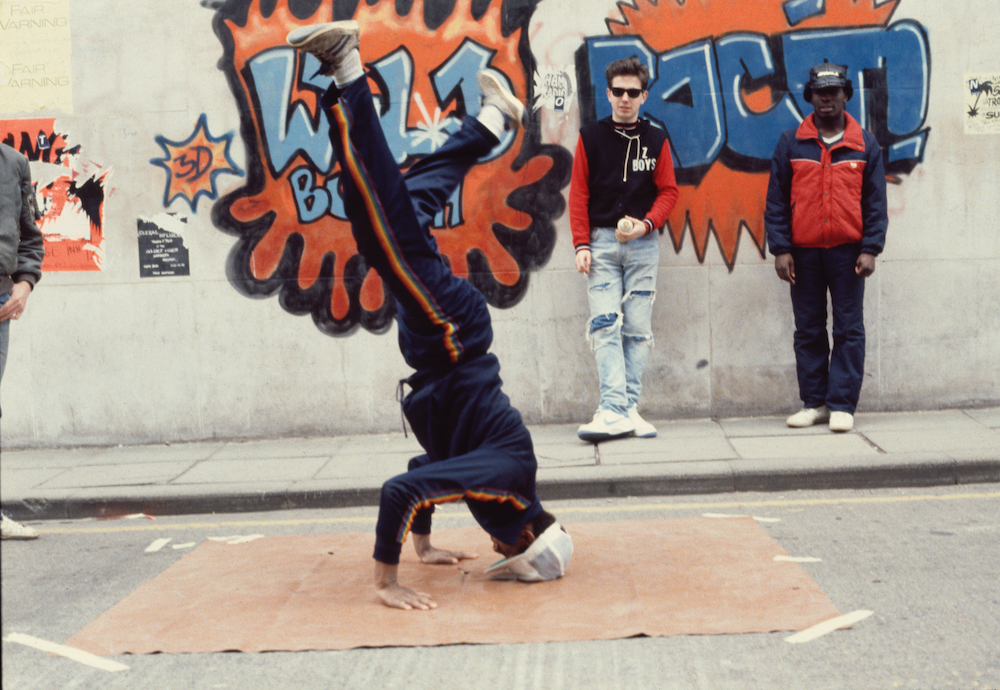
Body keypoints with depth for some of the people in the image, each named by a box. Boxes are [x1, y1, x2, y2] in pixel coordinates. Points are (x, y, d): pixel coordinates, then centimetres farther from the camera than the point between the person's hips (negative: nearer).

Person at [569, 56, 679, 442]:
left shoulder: (656, 140, 10)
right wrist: (581, 244, -4)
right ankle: (614, 411, -17)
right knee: (605, 326, -12)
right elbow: (579, 194, 4)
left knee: (638, 330, -1)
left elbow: (668, 191, 9)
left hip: (643, 244, 1)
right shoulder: (591, 137, 7)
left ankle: (629, 408, 3)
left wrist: (646, 224, -9)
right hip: (601, 242, -1)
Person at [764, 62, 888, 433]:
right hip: (803, 252, 1)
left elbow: (875, 202, 4)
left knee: (849, 329, -1)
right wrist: (780, 249, -4)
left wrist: (870, 249, -5)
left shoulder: (865, 144, 6)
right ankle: (814, 403, 14)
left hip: (848, 251, -1)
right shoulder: (791, 143, 5)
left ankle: (842, 406, 3)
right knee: (808, 330, 6)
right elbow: (776, 201, 4)